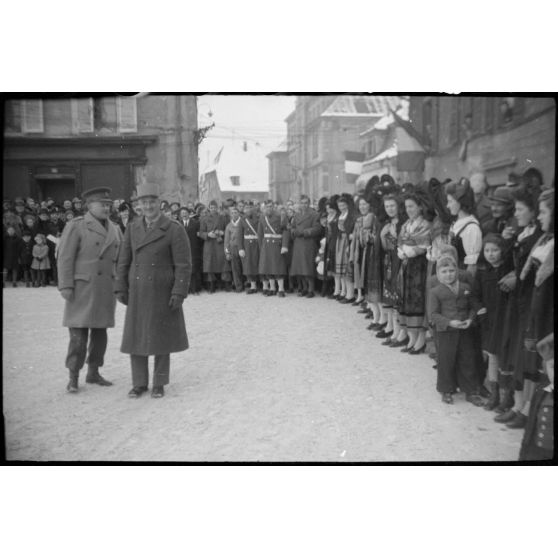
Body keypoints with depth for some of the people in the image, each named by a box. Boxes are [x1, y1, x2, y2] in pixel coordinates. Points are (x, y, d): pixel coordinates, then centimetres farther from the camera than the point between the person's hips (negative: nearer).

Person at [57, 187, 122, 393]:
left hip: (106, 289, 5)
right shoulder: (76, 226, -3)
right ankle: (73, 378, 4)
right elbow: (65, 257, -7)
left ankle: (93, 372, 22)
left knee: (100, 333, 10)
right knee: (79, 335, -5)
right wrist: (66, 287, -13)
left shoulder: (114, 229, 14)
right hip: (82, 289, -5)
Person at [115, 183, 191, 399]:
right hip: (138, 293, 4)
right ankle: (139, 383, 19)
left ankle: (159, 384, 18)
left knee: (161, 338, 5)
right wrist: (121, 288, 3)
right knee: (136, 337, 6)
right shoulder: (133, 228, 6)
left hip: (163, 293, -4)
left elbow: (184, 265, -11)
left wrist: (179, 293, -17)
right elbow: (124, 261, 9)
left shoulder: (175, 230, -8)